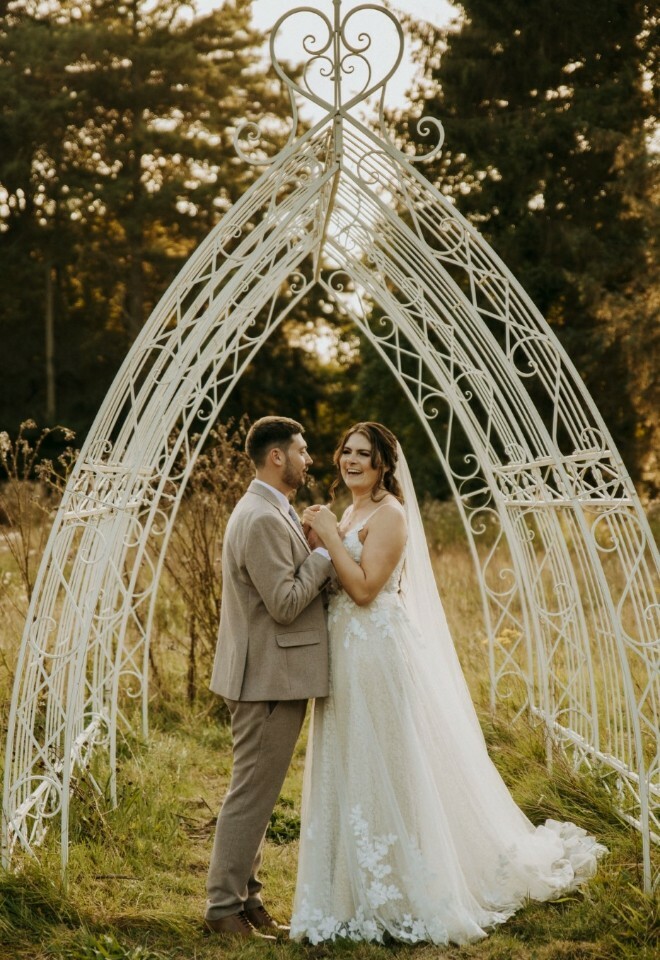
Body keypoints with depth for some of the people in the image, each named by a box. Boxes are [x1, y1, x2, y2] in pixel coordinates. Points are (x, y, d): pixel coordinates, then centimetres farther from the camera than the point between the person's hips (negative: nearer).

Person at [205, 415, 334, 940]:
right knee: (252, 794, -1)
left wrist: (322, 555, 5)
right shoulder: (264, 519, -20)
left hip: (272, 675, 11)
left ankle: (245, 897, 26)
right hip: (270, 677, -11)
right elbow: (286, 604, -23)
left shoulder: (269, 511, 14)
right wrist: (326, 552, -13)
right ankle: (224, 906, 10)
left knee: (256, 793, 16)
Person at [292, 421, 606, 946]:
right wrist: (324, 536, 1)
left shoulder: (388, 513, -13)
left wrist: (329, 534, -17)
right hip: (347, 656, 9)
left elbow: (364, 588, -21)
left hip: (376, 654, -9)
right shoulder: (351, 513, 15)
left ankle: (395, 896, 11)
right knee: (350, 772, 13)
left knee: (382, 770, -2)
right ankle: (357, 889, 25)